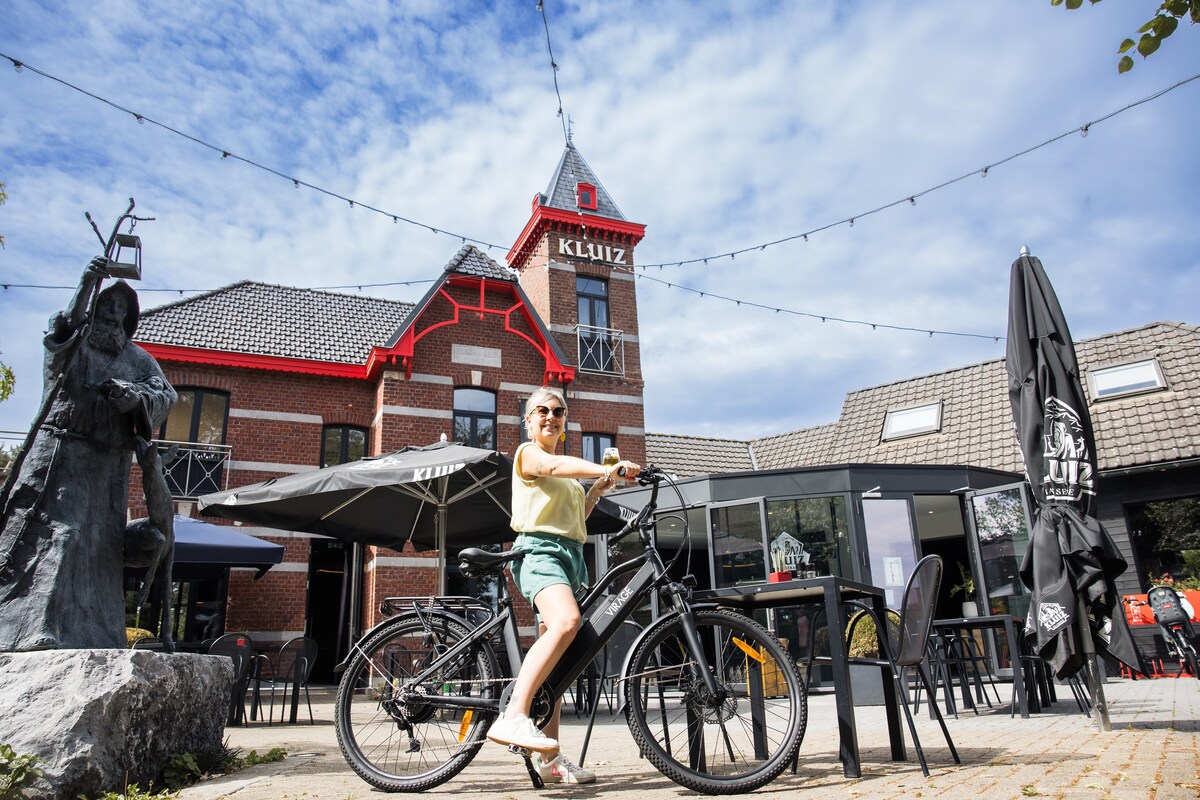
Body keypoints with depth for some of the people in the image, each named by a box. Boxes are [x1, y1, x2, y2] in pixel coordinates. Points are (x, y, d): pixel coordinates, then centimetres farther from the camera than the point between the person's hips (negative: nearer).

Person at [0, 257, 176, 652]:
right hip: (59, 449, -3)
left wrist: (135, 395, -16)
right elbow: (63, 328, -11)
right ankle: (37, 631, -13)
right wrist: (86, 286, -26)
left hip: (109, 463, 3)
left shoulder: (137, 358, 20)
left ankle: (89, 637, -4)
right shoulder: (71, 342, 13)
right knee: (49, 533, -12)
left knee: (99, 546, -2)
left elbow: (166, 393, 6)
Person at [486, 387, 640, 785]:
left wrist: (597, 490, 13)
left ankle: (550, 758, 9)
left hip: (571, 556, 8)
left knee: (555, 659, 6)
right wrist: (606, 469, -36)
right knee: (565, 622, -35)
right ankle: (513, 717, -40)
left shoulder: (567, 476, 27)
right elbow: (555, 466, -21)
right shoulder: (528, 452, 2)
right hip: (540, 550, -8)